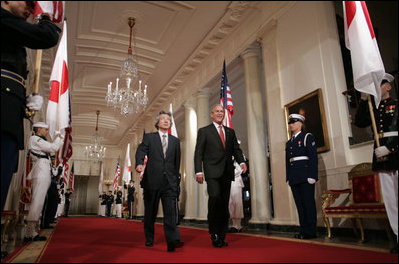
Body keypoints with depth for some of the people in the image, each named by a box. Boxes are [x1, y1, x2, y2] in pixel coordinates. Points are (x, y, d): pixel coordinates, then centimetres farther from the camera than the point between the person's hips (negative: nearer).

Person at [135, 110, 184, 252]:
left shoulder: (175, 141, 16)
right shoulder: (149, 137, 10)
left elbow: (177, 161, 17)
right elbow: (141, 151, -6)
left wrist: (176, 178, 12)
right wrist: (139, 163, -26)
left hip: (169, 181, 1)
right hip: (152, 180, -1)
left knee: (171, 211, -11)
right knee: (150, 211, 9)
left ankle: (173, 240, -15)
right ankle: (149, 239, 26)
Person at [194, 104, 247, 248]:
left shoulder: (230, 132, 20)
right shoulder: (204, 131, 8)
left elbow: (236, 149, 15)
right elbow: (198, 153, 2)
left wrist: (241, 161, -5)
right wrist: (198, 171, -9)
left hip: (227, 173, 4)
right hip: (212, 172, -4)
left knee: (224, 205, 6)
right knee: (215, 197, -22)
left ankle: (222, 237, 17)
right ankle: (214, 234, -6)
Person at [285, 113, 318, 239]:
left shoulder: (307, 137, 2)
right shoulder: (289, 143, 20)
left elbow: (313, 157, -7)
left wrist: (312, 176, -15)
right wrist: (288, 178, 11)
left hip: (305, 177, -6)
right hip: (294, 179, 6)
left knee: (309, 204, -2)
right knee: (300, 205, 8)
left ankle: (311, 231, 5)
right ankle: (303, 230, 14)